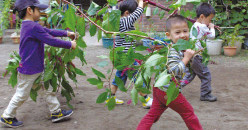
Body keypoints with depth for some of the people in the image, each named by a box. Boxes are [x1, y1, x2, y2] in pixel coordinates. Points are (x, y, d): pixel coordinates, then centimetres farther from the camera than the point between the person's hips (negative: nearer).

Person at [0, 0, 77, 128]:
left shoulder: (29, 25, 6)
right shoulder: (33, 27, -26)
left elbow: (49, 31, 12)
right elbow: (51, 41, -26)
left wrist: (67, 33, 9)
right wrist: (70, 44, -14)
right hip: (29, 70, -10)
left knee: (49, 88, 15)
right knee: (22, 95, 6)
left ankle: (56, 112, 25)